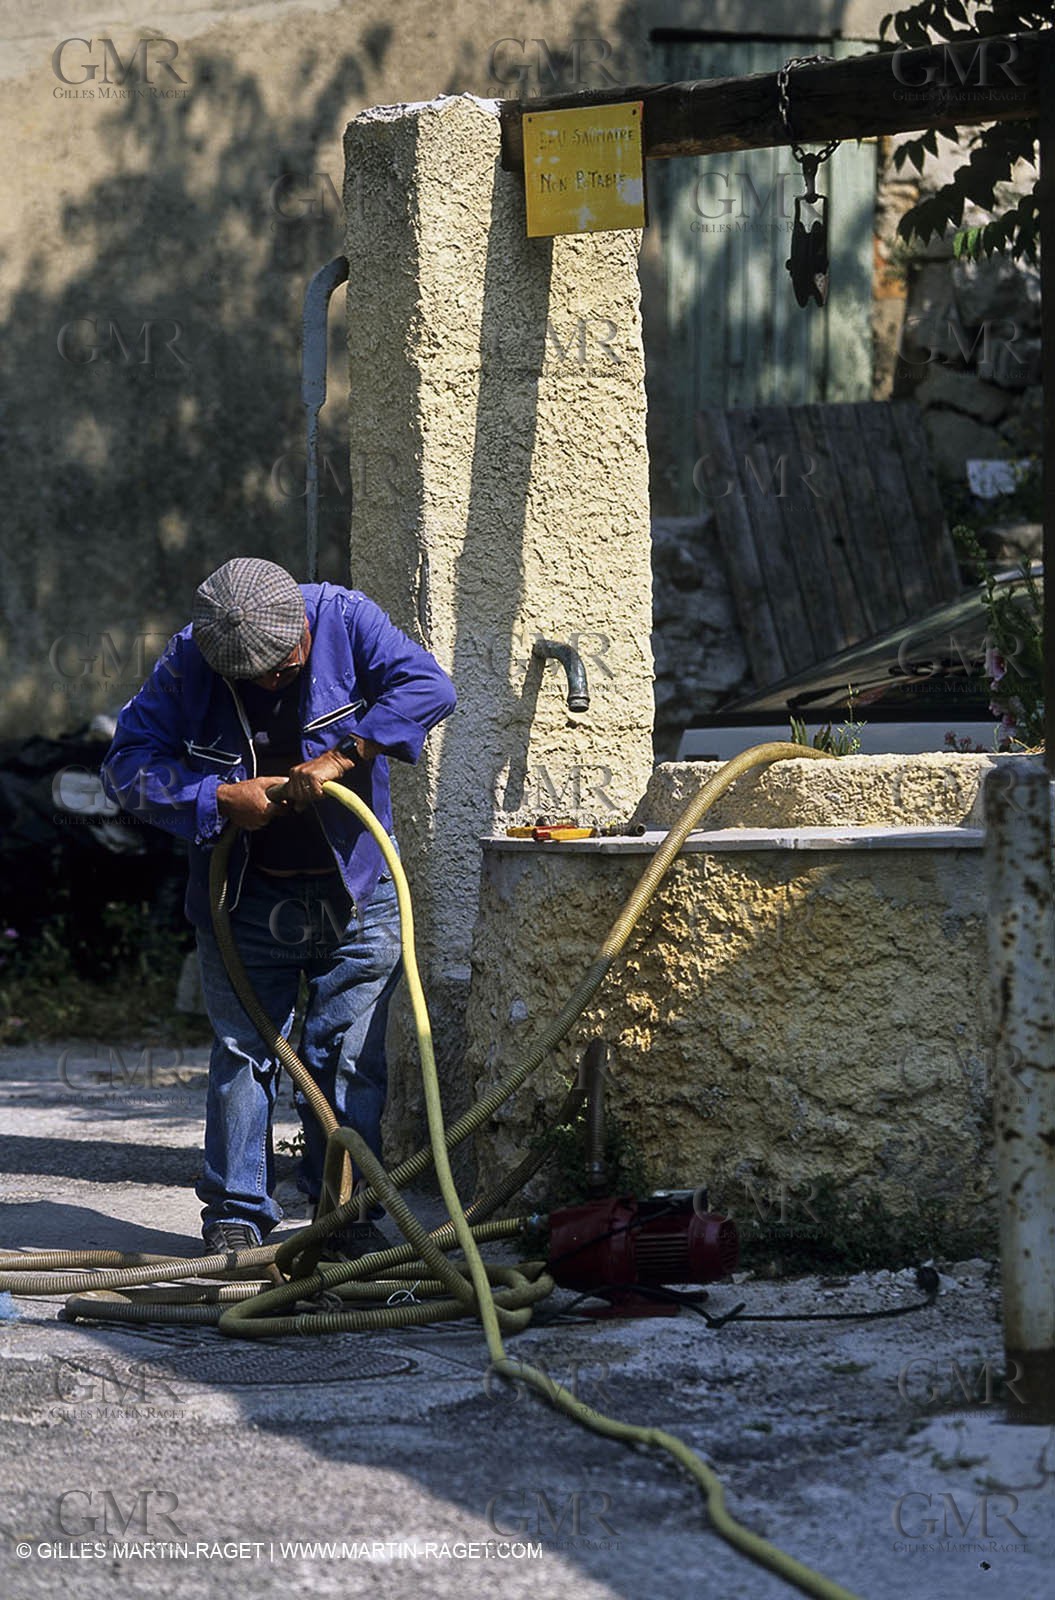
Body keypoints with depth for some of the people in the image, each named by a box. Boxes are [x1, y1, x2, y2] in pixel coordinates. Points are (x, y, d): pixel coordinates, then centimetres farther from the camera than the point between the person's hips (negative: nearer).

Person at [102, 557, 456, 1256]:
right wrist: (219, 799, -21)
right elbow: (130, 762, -8)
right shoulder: (188, 663, -9)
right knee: (243, 1051, 1)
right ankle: (236, 1213, 9)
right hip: (248, 897, 0)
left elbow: (428, 685, -18)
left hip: (354, 890, 0)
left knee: (348, 1057, 2)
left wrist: (342, 757, -25)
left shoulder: (344, 618, -10)